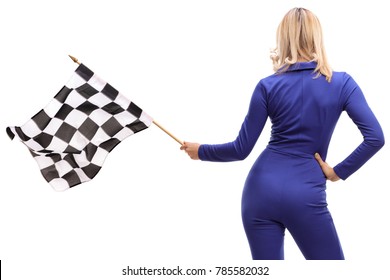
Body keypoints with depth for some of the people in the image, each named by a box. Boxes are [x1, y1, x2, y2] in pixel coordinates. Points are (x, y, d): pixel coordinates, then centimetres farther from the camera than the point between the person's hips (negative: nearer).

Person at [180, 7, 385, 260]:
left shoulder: (268, 86, 1)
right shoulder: (341, 83, -1)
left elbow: (241, 149, 2)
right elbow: (375, 138, -9)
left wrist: (201, 151, 18)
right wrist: (339, 172, 1)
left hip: (261, 189, 2)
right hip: (306, 196, -2)